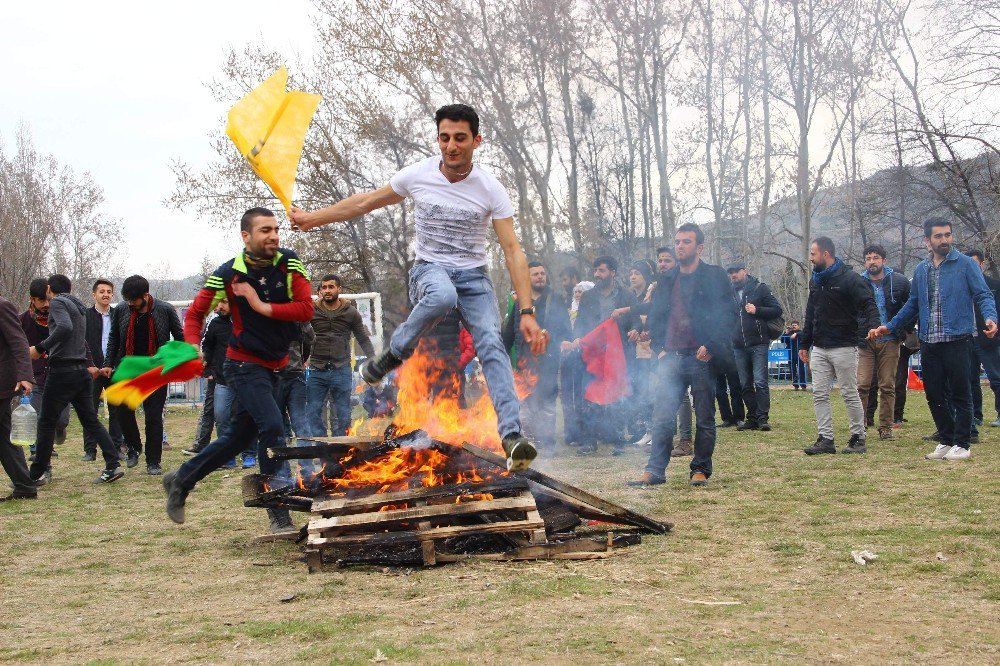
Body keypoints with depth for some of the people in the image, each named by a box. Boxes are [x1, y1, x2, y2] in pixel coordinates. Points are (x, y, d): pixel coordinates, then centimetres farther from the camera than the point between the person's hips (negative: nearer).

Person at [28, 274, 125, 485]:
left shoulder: (57, 303, -7)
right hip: (82, 371, 8)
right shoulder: (79, 307, 20)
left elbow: (65, 327, -24)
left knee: (46, 422, 2)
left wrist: (40, 348, -20)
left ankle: (37, 474, 8)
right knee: (90, 420, 8)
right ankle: (113, 465, -2)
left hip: (62, 371, -8)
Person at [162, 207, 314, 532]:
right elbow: (196, 312, -2)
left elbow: (306, 308, -16)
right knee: (272, 428, -18)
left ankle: (180, 480, 33)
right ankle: (279, 515, -8)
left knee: (240, 435, 14)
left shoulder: (289, 263, -8)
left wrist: (263, 307, -21)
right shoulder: (228, 274, -12)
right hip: (246, 364, -5)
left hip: (276, 365, 5)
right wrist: (193, 347, -18)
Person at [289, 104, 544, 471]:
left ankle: (511, 434, -32)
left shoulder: (491, 190, -9)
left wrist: (527, 313, -19)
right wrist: (313, 218, 18)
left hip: (473, 276, 1)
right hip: (429, 269, 0)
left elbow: (513, 252, -11)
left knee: (491, 343, -25)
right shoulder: (416, 176, -4)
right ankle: (394, 353, -14)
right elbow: (366, 202, 12)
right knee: (442, 295, -39)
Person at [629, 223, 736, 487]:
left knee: (704, 418, 4)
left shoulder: (715, 277, 1)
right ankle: (655, 470, 1)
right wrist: (659, 347, 7)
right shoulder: (666, 280, 15)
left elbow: (728, 316, -5)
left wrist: (710, 347, -13)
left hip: (701, 358, -4)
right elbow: (655, 317, 20)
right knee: (662, 417, -1)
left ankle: (701, 470, 13)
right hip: (671, 357, 4)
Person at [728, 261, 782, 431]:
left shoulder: (760, 288, 1)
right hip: (739, 346, 5)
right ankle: (752, 418, 12)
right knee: (745, 385, 6)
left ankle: (763, 418, -8)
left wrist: (756, 310, -14)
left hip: (758, 344, -5)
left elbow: (777, 310, -2)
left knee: (760, 382, -11)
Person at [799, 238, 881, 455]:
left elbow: (868, 304, -17)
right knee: (819, 394, 3)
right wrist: (804, 344, 19)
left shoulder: (849, 278, -10)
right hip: (819, 348, 7)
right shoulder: (815, 280, 14)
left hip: (843, 347, -7)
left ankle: (858, 438, 9)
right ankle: (825, 439, 6)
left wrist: (872, 325, -37)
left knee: (850, 394, 0)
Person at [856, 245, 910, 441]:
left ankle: (886, 427, 11)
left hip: (890, 342, 0)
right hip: (866, 342, 0)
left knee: (888, 386, 4)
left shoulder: (899, 282, -1)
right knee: (862, 385, -7)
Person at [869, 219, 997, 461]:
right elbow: (912, 305, 21)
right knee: (934, 395, 9)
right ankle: (947, 440, 21)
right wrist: (889, 328, 16)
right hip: (929, 343, 5)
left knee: (960, 393, 1)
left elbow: (983, 295, -5)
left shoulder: (966, 265, -2)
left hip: (957, 341, -5)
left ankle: (961, 444, 9)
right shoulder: (921, 270, 14)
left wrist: (990, 318, -24)